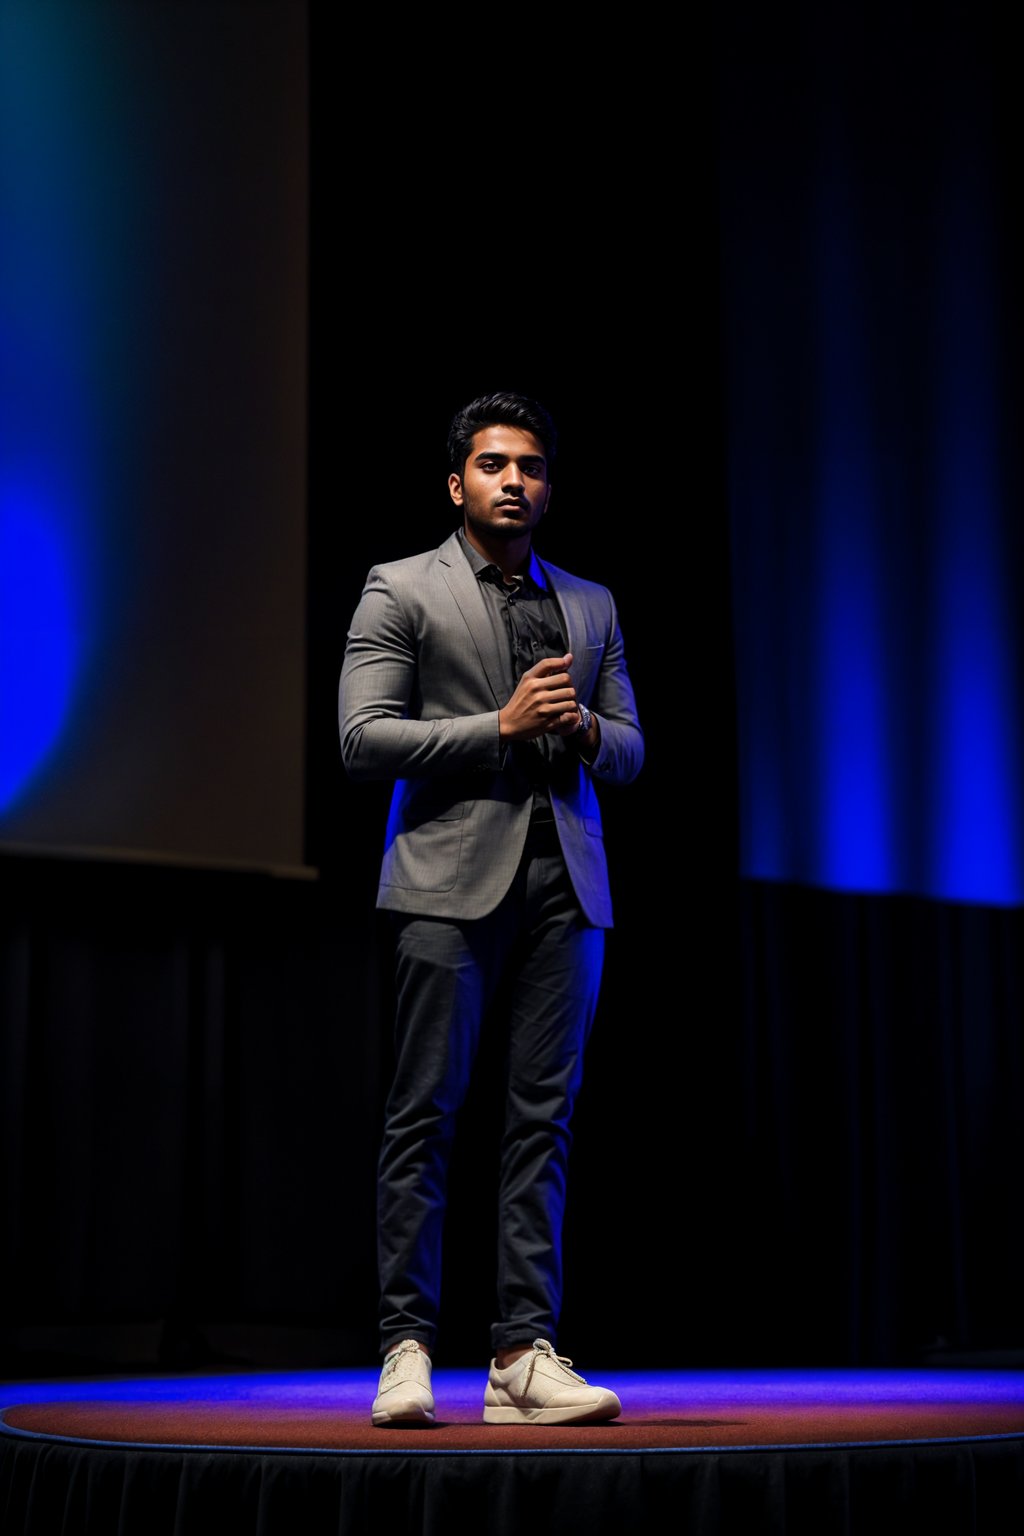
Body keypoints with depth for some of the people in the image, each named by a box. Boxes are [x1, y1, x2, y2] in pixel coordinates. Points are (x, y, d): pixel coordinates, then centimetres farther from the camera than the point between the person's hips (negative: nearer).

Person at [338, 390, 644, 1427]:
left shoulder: (592, 606, 20)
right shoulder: (401, 590, 6)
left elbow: (630, 749, 19)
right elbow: (361, 738, -4)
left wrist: (585, 731, -4)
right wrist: (502, 725, -11)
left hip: (564, 884, 4)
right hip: (452, 881, -4)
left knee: (543, 1117, 1)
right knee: (424, 1113, -4)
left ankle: (524, 1353, 3)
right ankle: (407, 1345, 3)